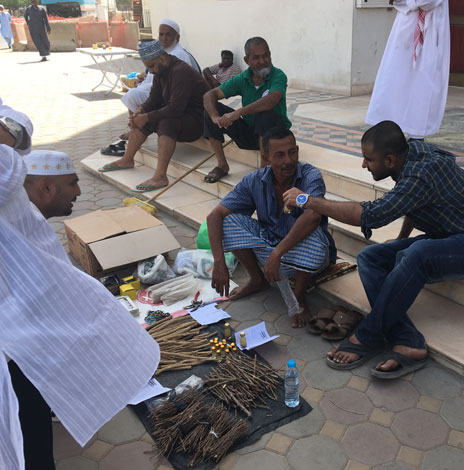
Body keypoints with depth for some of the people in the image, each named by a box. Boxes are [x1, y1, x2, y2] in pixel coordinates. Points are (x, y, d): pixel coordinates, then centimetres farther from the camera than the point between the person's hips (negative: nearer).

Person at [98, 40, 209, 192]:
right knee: (140, 119, 3)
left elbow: (176, 108, -30)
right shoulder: (160, 72, 7)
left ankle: (160, 176, -41)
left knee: (166, 123, -36)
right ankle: (127, 160, 9)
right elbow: (153, 99, 11)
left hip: (196, 120, -10)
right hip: (177, 114, 10)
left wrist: (147, 117, -26)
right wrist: (140, 111, -10)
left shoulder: (180, 72, -24)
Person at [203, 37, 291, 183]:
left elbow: (271, 100, -36)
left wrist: (238, 113, -43)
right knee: (211, 108, -9)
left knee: (266, 113, -38)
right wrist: (215, 117, -29)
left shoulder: (278, 76, -14)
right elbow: (210, 95, -8)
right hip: (248, 132, 5)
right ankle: (222, 165, -6)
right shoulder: (242, 79, -1)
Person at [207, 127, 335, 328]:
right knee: (230, 220, -15)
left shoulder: (311, 176, -22)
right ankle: (257, 279, 6)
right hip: (268, 248, 3)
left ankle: (299, 294, -9)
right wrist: (219, 263, -28)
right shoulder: (255, 181, -11)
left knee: (311, 234, -37)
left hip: (303, 256, -3)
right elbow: (215, 216, -16)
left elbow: (312, 217, -41)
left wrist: (277, 253, -46)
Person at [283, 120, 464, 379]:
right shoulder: (413, 151, 0)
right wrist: (402, 238, 21)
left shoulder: (423, 172, -30)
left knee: (413, 256, -39)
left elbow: (372, 215, -35)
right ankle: (408, 343, -20)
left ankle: (368, 338, -21)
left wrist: (308, 201, -29)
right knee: (369, 258, -7)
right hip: (440, 239, 10)